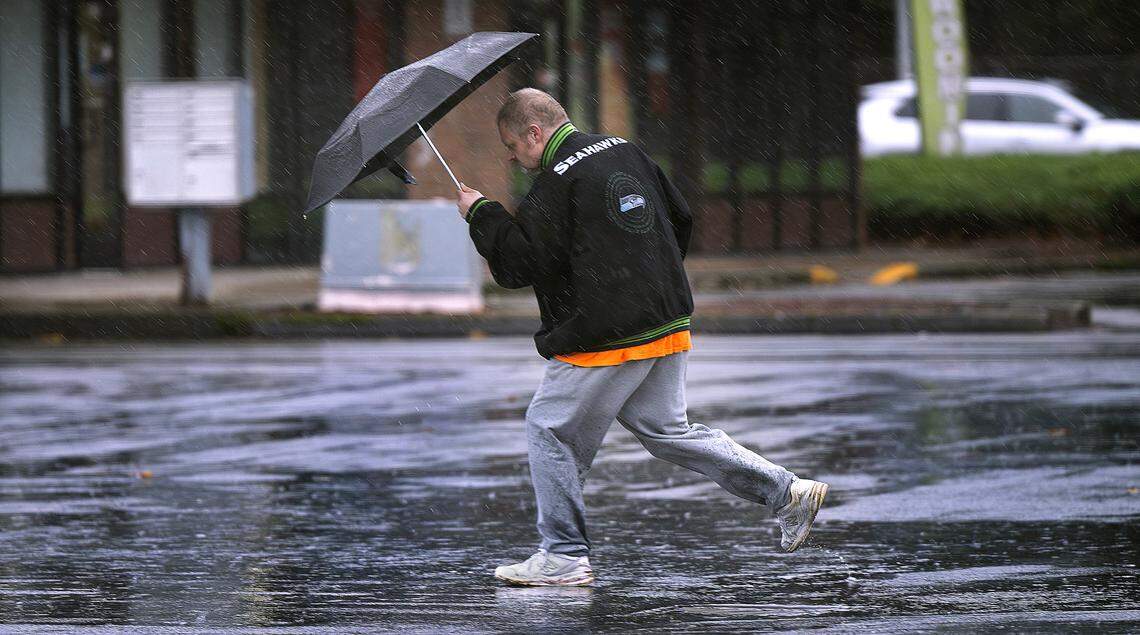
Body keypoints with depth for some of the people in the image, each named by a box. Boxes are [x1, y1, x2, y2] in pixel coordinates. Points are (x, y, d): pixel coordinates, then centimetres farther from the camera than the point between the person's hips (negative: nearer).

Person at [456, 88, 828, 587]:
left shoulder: (556, 185, -14)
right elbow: (681, 219, 21)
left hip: (603, 338, -9)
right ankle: (787, 493, 12)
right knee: (666, 430, 17)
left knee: (551, 431, 4)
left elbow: (519, 264, -15)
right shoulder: (626, 153, 12)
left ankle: (565, 558, 5)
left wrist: (482, 214, -1)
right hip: (668, 324, 9)